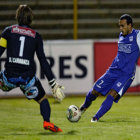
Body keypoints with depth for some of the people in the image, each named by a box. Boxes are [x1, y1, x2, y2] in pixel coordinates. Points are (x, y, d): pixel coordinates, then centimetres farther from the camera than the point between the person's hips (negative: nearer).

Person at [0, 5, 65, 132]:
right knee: (43, 99, 16)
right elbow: (43, 61, 6)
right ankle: (47, 121, -9)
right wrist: (53, 83, 7)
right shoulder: (36, 36, 9)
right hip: (27, 77, 0)